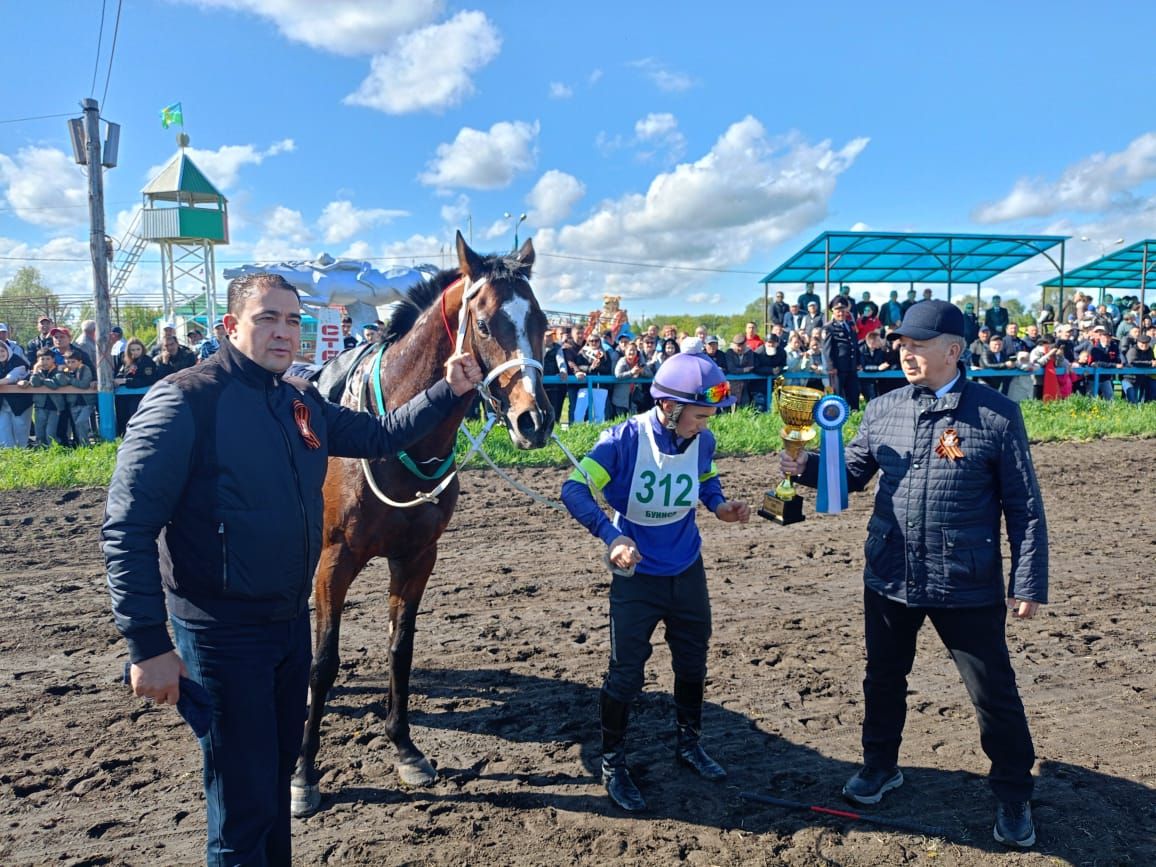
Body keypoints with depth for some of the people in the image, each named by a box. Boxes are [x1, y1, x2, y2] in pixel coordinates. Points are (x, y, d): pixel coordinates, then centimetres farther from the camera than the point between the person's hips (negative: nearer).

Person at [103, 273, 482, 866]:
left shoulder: (304, 406, 5)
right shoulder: (184, 401, -16)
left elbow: (378, 436, 17)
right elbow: (127, 530, -17)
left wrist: (449, 390, 4)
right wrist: (149, 646, -20)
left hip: (293, 621, 7)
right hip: (222, 633, -7)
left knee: (279, 770, 23)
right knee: (243, 803, 5)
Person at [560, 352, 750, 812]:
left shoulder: (703, 442, -11)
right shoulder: (624, 440, -24)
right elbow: (574, 489, -30)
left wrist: (721, 506, -9)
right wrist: (612, 536, -43)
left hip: (688, 571, 5)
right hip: (637, 575, -5)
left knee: (693, 661, 19)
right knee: (626, 672, 2)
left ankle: (688, 743, 43)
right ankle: (613, 763, 24)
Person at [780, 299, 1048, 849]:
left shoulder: (997, 415, -9)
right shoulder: (882, 410, 2)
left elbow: (1024, 508, -6)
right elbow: (852, 473, 10)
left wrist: (1028, 582, -8)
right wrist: (806, 468, -9)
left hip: (967, 586, -3)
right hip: (889, 579, 4)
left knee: (993, 693, 9)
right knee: (884, 680, 19)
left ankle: (1013, 795, 33)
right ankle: (880, 767, 43)